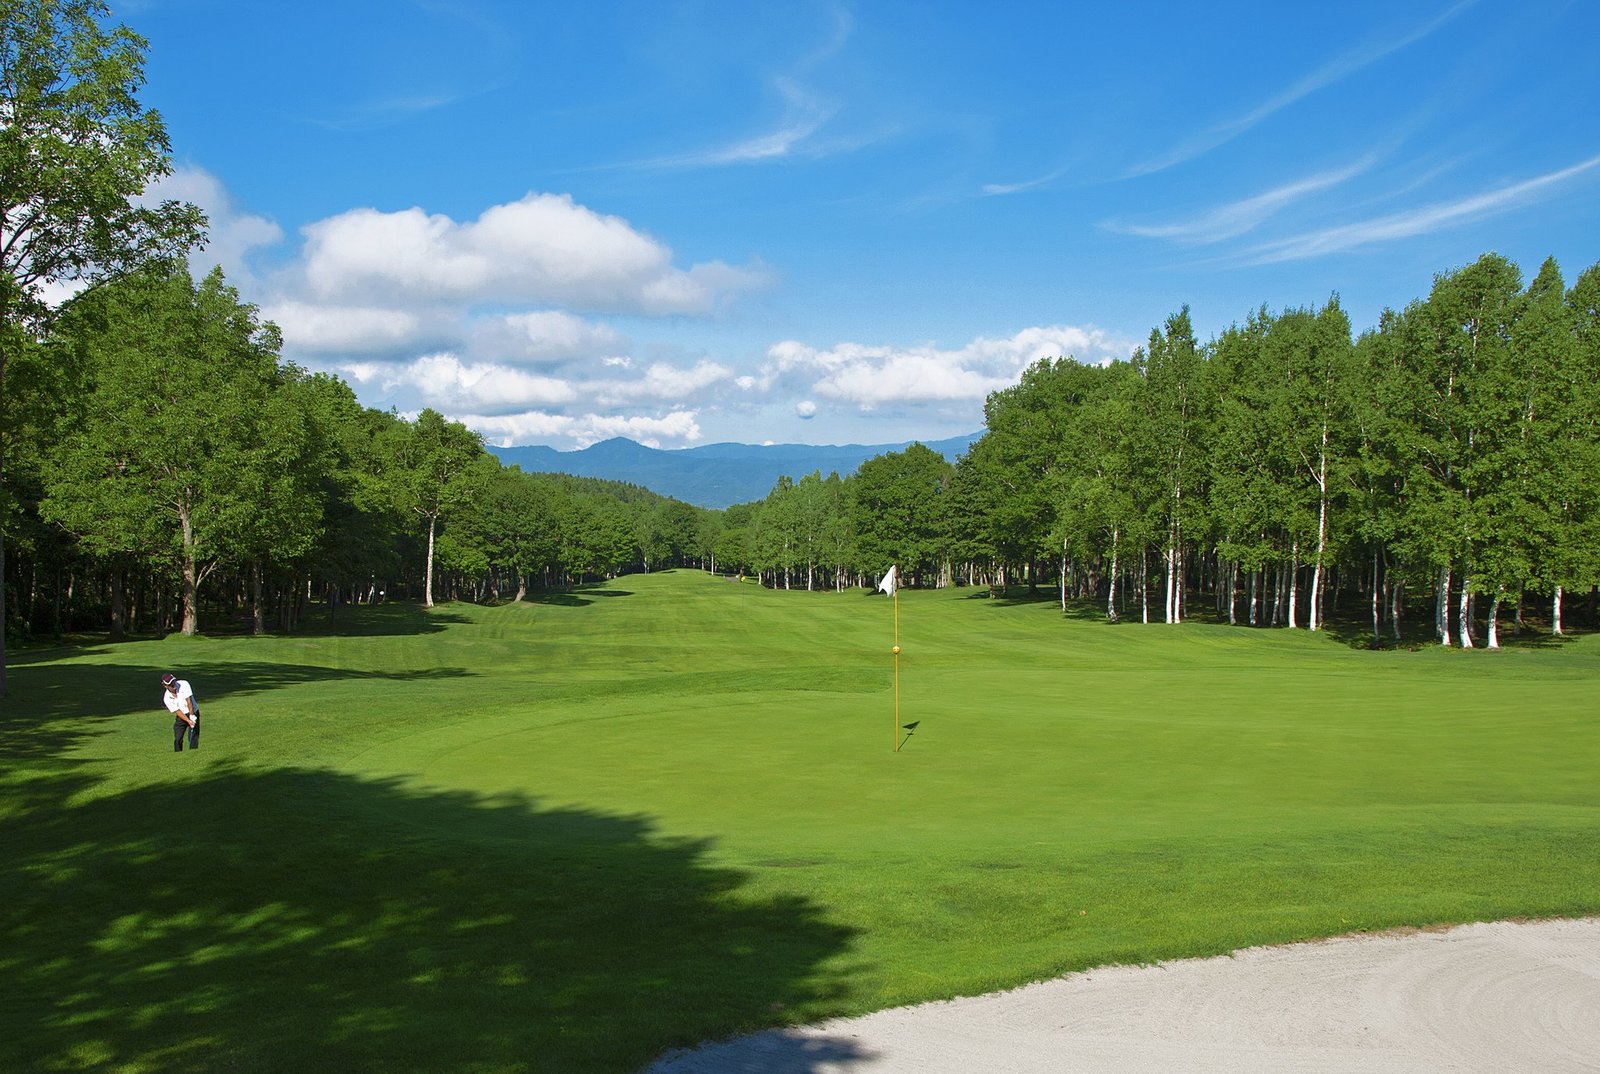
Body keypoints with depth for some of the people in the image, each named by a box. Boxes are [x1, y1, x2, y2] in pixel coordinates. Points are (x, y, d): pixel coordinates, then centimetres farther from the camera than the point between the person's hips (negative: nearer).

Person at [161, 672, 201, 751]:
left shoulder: (183, 684, -18)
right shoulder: (167, 698, -13)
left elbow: (189, 701, -19)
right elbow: (177, 711, -15)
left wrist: (192, 716, -21)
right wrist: (189, 721, -26)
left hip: (193, 713, -2)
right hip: (181, 716, 2)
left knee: (194, 737, -7)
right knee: (178, 739, -5)